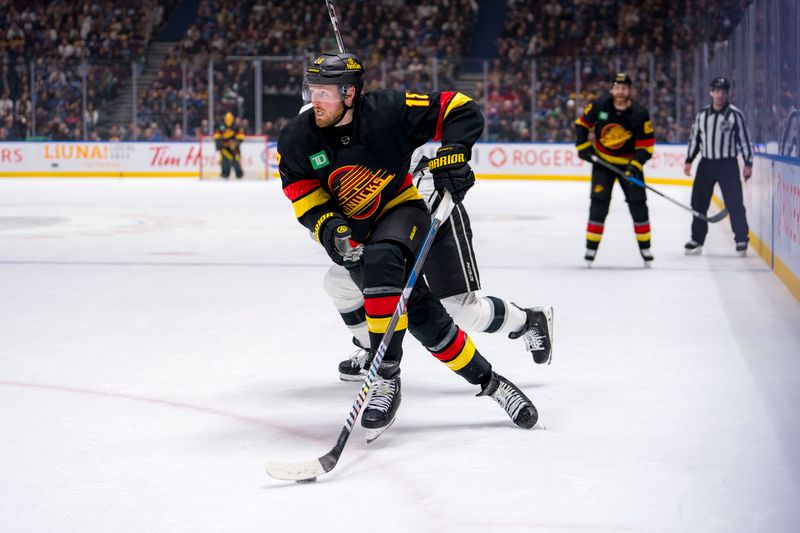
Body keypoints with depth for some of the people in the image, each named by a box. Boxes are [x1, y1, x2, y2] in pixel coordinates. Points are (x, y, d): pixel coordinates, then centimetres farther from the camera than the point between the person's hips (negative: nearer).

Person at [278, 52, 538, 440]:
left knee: (379, 260, -36)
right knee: (421, 313, -11)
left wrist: (451, 155, -27)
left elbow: (460, 111, -14)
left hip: (402, 209, -3)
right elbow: (304, 193, -7)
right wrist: (328, 225, -25)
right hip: (354, 233, 3)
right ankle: (487, 381, 8)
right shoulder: (297, 139, -12)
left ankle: (386, 378, -26)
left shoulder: (389, 112, -21)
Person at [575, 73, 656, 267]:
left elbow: (646, 145, -15)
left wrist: (636, 165, -27)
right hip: (602, 161, 0)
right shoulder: (599, 106, -13)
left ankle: (645, 247, 12)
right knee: (599, 203, -7)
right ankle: (591, 247, -1)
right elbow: (582, 124, 3)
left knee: (638, 204, -1)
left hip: (629, 162, 0)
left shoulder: (639, 114, -17)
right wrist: (583, 146, -7)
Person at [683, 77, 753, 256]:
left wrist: (748, 164, -7)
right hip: (706, 163, 4)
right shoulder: (702, 114, 6)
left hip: (728, 164, -4)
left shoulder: (735, 114, -5)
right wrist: (688, 161, 9)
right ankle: (697, 240, 16)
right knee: (699, 202, 5)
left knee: (734, 203, -7)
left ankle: (741, 240, 1)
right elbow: (694, 138, 13)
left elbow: (744, 139, -3)